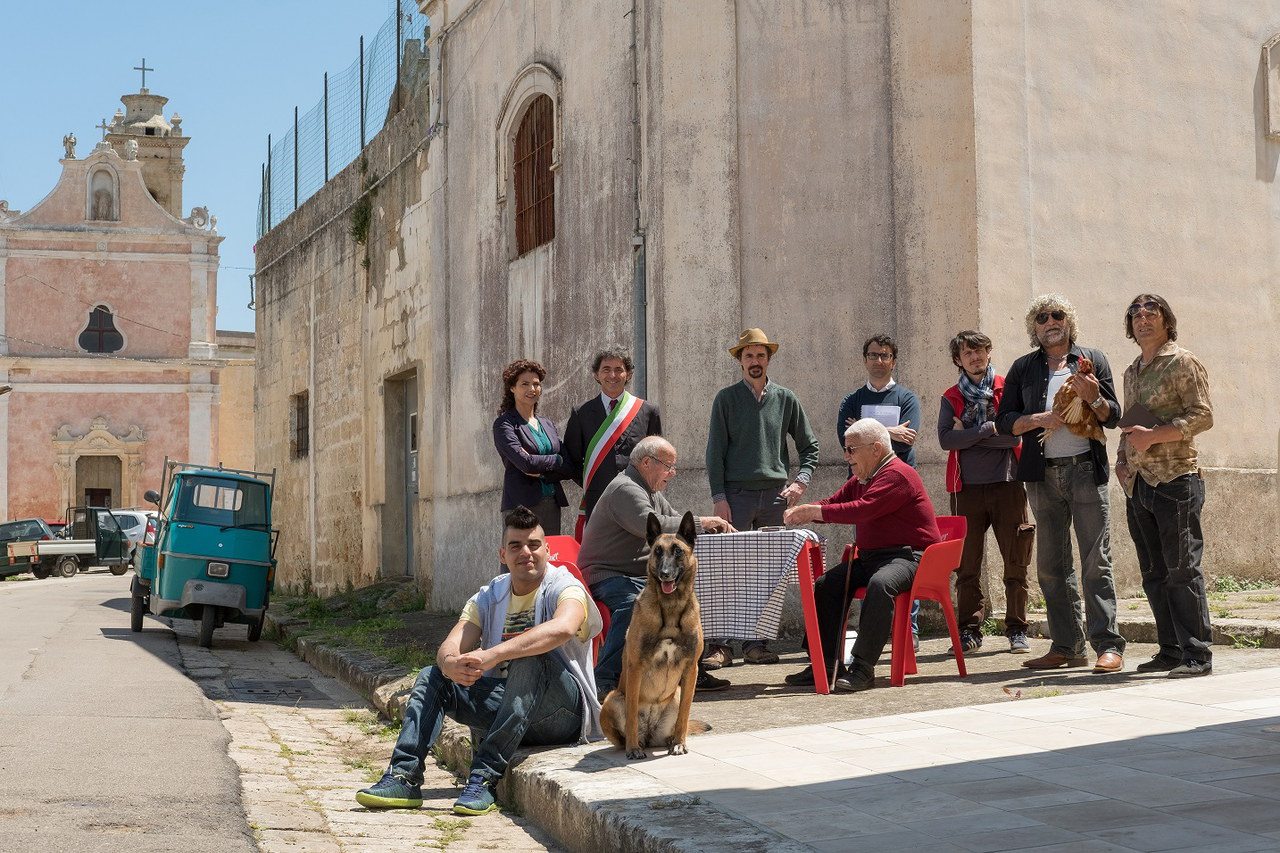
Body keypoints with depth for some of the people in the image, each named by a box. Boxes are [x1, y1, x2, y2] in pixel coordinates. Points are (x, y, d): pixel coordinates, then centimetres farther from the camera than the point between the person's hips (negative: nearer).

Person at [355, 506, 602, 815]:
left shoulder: (564, 587, -10)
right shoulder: (488, 597, 7)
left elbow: (562, 628, -35)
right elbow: (449, 648, -7)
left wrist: (492, 655, -42)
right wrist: (451, 664, -33)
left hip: (562, 713, -6)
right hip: (506, 700, 6)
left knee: (531, 659, -35)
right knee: (432, 676, -6)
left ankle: (485, 777, -36)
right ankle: (404, 776, -19)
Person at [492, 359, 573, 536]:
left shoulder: (547, 425, 17)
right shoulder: (504, 424, -1)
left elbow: (569, 470, 9)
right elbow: (525, 463, -14)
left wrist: (541, 472, -8)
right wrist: (557, 461, -1)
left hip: (552, 504, 6)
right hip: (522, 506, -6)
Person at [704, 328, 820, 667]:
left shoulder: (785, 398, 10)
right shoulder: (726, 399, 4)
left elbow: (810, 446, 16)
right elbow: (715, 452, 1)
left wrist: (801, 481, 2)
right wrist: (719, 497, -7)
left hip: (775, 496, 3)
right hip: (737, 495, -2)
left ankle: (755, 642, 11)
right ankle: (719, 644, -5)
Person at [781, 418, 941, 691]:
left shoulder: (897, 475, -15)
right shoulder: (861, 479, 18)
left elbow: (861, 510, -26)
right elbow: (834, 502, 17)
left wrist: (815, 512, -23)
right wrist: (802, 511, -4)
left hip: (908, 556, -10)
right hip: (870, 557, 10)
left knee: (880, 583, -38)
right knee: (826, 584, -6)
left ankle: (863, 667, -36)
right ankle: (826, 664, -6)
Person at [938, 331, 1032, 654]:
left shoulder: (1008, 390, 6)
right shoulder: (951, 398, 11)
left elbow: (1015, 436, -7)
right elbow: (945, 439, -4)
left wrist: (968, 434, -4)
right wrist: (988, 429, -9)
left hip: (1007, 484, -1)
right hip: (967, 488, 1)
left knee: (1016, 562, -1)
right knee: (967, 564, 2)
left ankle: (1017, 630, 6)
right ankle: (969, 630, 8)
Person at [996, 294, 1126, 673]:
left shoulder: (1092, 360, 10)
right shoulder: (1023, 368, 13)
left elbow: (1113, 417, 7)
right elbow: (1004, 421, 8)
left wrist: (1092, 398, -13)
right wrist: (1039, 419, -9)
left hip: (1086, 471, -3)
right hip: (1043, 475, 3)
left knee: (1096, 562, -8)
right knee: (1051, 566, 4)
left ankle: (1108, 645, -7)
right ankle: (1066, 646, 11)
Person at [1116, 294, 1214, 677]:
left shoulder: (1183, 363, -2)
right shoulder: (1131, 372, 19)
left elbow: (1203, 415, -11)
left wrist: (1154, 435, -17)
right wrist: (1123, 459, 10)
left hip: (1175, 480, -7)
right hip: (1138, 484, 7)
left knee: (1182, 569, -8)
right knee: (1154, 574, 8)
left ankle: (1197, 655, -5)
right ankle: (1171, 650, 14)